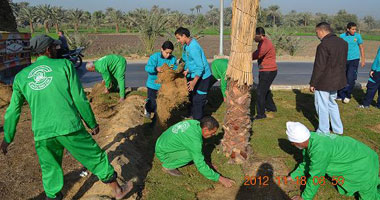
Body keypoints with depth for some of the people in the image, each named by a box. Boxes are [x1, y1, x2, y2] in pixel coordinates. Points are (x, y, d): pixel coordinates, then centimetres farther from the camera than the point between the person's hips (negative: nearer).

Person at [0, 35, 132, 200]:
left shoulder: (21, 76, 13)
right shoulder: (64, 65, 2)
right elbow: (79, 99, -2)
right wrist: (92, 123, 8)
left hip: (42, 133, 3)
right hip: (70, 127, -3)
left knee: (50, 170, 19)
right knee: (96, 158, 13)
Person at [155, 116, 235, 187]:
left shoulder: (194, 123, -7)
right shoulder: (194, 140, -31)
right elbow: (201, 166, -27)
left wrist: (206, 162, 12)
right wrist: (219, 178, -19)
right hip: (163, 153, -8)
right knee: (192, 154, -23)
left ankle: (168, 160, 14)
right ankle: (168, 166, -3)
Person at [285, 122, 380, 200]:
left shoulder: (320, 149, -38)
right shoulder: (310, 138, -10)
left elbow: (315, 177, -25)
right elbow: (307, 162, 8)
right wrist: (293, 176, 13)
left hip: (363, 165, -8)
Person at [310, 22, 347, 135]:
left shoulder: (323, 45, -21)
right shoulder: (343, 42, 6)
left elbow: (319, 67, -20)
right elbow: (343, 63, 14)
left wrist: (312, 83, -11)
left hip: (323, 83, -9)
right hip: (337, 80, 9)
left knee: (322, 106, 6)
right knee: (332, 104, 23)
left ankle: (323, 132, 17)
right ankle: (338, 129, 31)